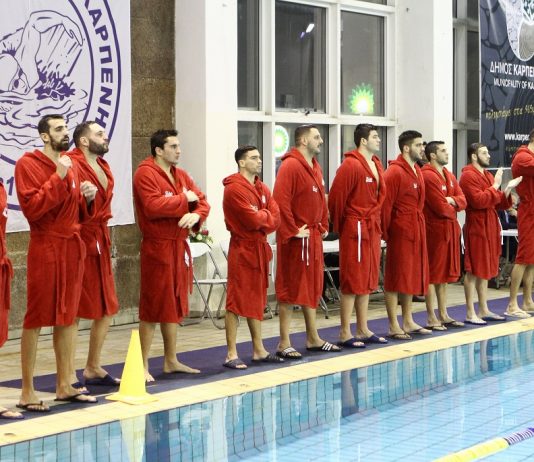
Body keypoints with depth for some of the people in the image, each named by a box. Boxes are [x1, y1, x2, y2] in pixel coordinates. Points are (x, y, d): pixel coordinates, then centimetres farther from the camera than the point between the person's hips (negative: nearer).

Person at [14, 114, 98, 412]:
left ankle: (64, 386, 19)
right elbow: (32, 209, -18)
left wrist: (88, 198, 0)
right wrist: (58, 178, -19)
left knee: (68, 318, 10)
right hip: (46, 248, -7)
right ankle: (27, 392, 1)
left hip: (73, 246, 7)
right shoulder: (28, 164, -7)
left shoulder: (70, 167, 15)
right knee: (36, 319, -4)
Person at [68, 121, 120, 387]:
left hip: (100, 243, 9)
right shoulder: (72, 165, -14)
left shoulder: (103, 167, 15)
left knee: (107, 309, 15)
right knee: (73, 311, -4)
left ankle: (93, 369, 29)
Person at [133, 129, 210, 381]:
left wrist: (196, 214, -10)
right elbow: (153, 206, -24)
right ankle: (143, 366, 1)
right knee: (153, 307, -6)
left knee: (175, 305, 14)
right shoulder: (145, 174, -11)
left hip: (179, 246, 8)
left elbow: (202, 202, 13)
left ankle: (171, 361, 25)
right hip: (157, 247, -8)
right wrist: (184, 199, -13)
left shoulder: (180, 175, 14)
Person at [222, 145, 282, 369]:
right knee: (236, 301, -6)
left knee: (257, 300, 13)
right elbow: (253, 220, -20)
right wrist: (265, 215, -1)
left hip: (260, 248, 8)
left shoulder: (262, 189, 14)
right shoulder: (234, 188, -12)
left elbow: (275, 218, 5)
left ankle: (259, 350, 21)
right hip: (242, 249, -8)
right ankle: (232, 354, -4)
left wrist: (259, 219, -13)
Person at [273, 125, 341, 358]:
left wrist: (323, 227, 13)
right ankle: (284, 344, 2)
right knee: (291, 288, -4)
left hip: (314, 237, 9)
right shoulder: (290, 166, -15)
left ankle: (313, 338, 25)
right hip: (296, 239, -9)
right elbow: (280, 202, -23)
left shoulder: (315, 167, 14)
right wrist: (292, 231, -20)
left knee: (313, 286, 15)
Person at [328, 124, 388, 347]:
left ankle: (363, 330, 20)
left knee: (368, 280, 12)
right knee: (353, 280, -5)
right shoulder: (351, 165, -14)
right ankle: (345, 333, 1)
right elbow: (336, 196, -15)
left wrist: (376, 221, 13)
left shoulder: (376, 165, 12)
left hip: (372, 228, 9)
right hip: (356, 228, -9)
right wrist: (338, 224, -5)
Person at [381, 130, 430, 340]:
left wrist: (419, 224, 14)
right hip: (400, 232, -9)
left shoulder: (417, 171, 14)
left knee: (412, 275, 14)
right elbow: (385, 204, -15)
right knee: (396, 277, -3)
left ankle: (408, 322, 23)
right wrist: (385, 233, -14)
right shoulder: (394, 172, -14)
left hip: (416, 230, 9)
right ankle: (394, 326, 1)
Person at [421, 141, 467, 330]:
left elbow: (463, 200, 9)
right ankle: (431, 319, 1)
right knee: (433, 274, -3)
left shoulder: (450, 176, 15)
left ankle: (443, 315, 21)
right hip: (435, 229, -9)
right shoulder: (428, 176, -15)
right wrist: (452, 207, 0)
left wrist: (451, 201, -12)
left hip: (450, 229, 9)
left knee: (445, 273, 13)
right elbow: (441, 208, -20)